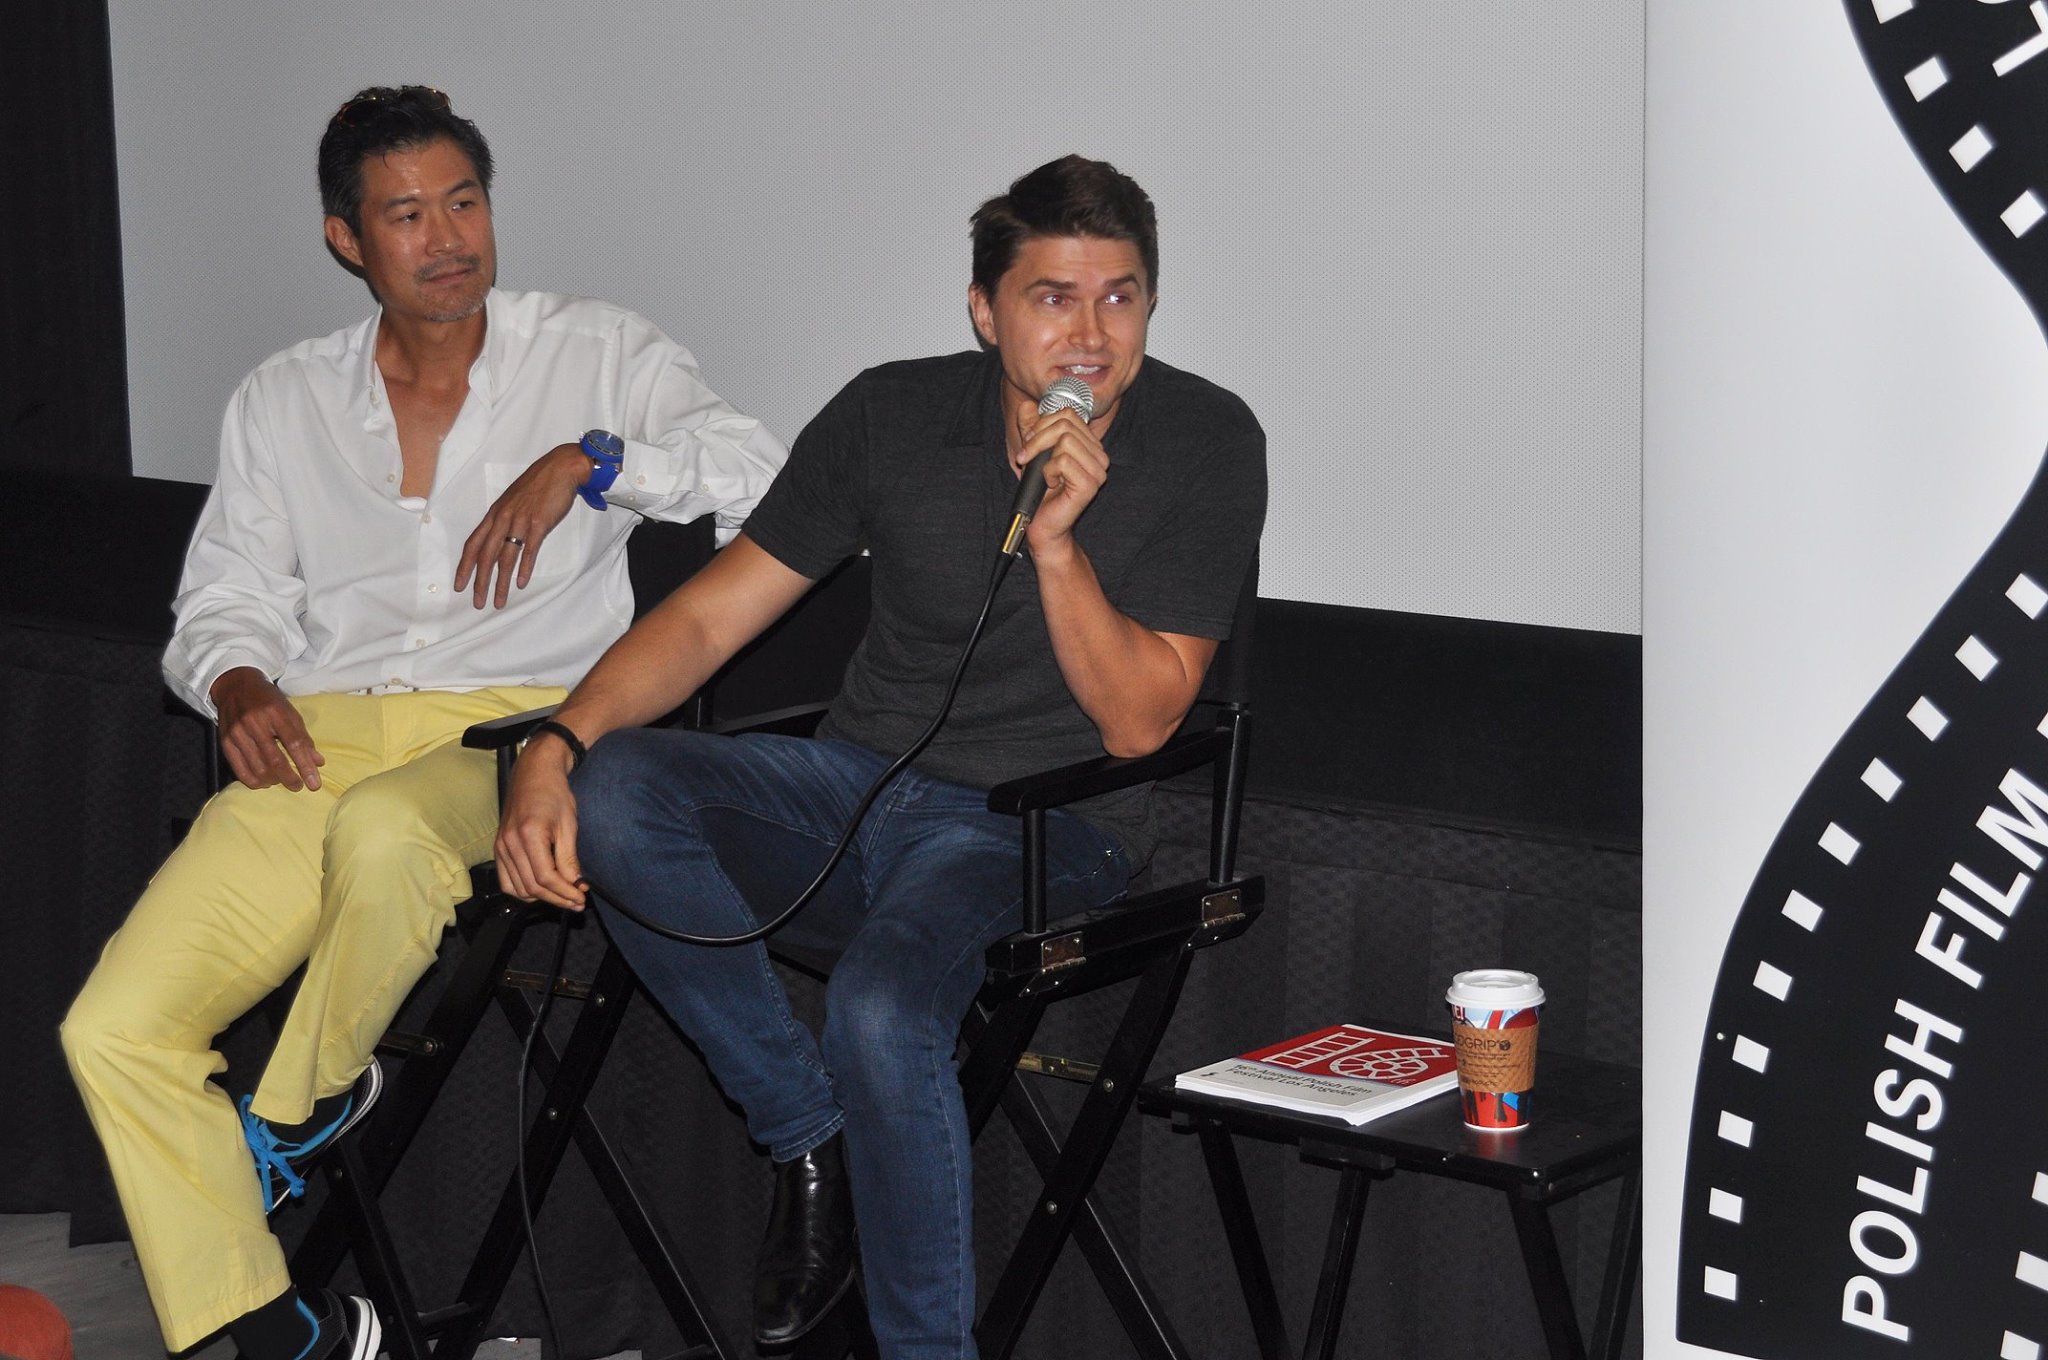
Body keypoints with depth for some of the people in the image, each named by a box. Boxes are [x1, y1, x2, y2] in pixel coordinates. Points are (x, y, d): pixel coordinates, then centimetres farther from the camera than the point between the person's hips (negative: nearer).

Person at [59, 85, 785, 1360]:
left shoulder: (596, 354, 10)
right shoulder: (283, 400, 19)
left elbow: (754, 468, -2)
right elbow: (225, 597, 18)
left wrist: (587, 462, -15)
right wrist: (239, 684, -5)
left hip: (509, 730, -3)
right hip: (314, 744, 4)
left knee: (380, 828, -41)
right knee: (113, 1031, -17)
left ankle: (316, 1093, -10)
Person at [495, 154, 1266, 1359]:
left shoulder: (1206, 445, -6)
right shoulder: (893, 417, 1)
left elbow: (1135, 723, -8)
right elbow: (710, 615, 1)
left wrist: (1057, 542, -22)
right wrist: (557, 745, -15)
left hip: (1044, 827, -4)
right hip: (857, 785, 4)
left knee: (883, 1001, -35)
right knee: (614, 796, -24)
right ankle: (810, 1136, -9)